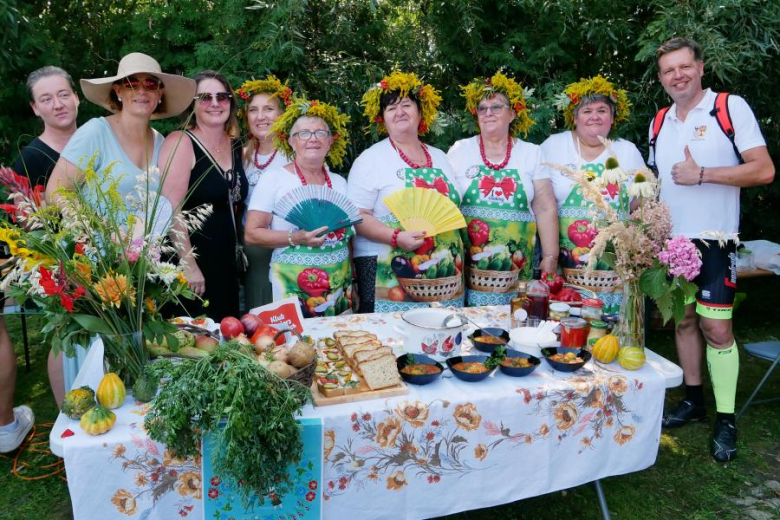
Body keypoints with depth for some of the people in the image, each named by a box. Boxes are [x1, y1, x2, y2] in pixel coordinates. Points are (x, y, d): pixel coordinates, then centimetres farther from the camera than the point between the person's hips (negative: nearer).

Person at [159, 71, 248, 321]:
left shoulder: (235, 146, 10)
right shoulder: (180, 142, -10)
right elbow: (170, 210, -18)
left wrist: (239, 250, 15)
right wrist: (189, 265, -22)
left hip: (227, 264, 7)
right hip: (193, 265, -7)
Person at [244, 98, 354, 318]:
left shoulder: (339, 182, 11)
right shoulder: (273, 179, -4)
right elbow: (252, 234, -8)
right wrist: (295, 239, -22)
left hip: (340, 286, 5)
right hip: (293, 287, -4)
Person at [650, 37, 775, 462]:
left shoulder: (731, 107, -6)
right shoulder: (659, 123, 10)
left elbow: (764, 171, -13)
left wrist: (701, 174, -19)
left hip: (713, 241, -5)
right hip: (669, 240, 5)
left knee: (716, 328, -6)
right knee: (684, 320, 12)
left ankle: (726, 419, 7)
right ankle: (693, 400, 25)